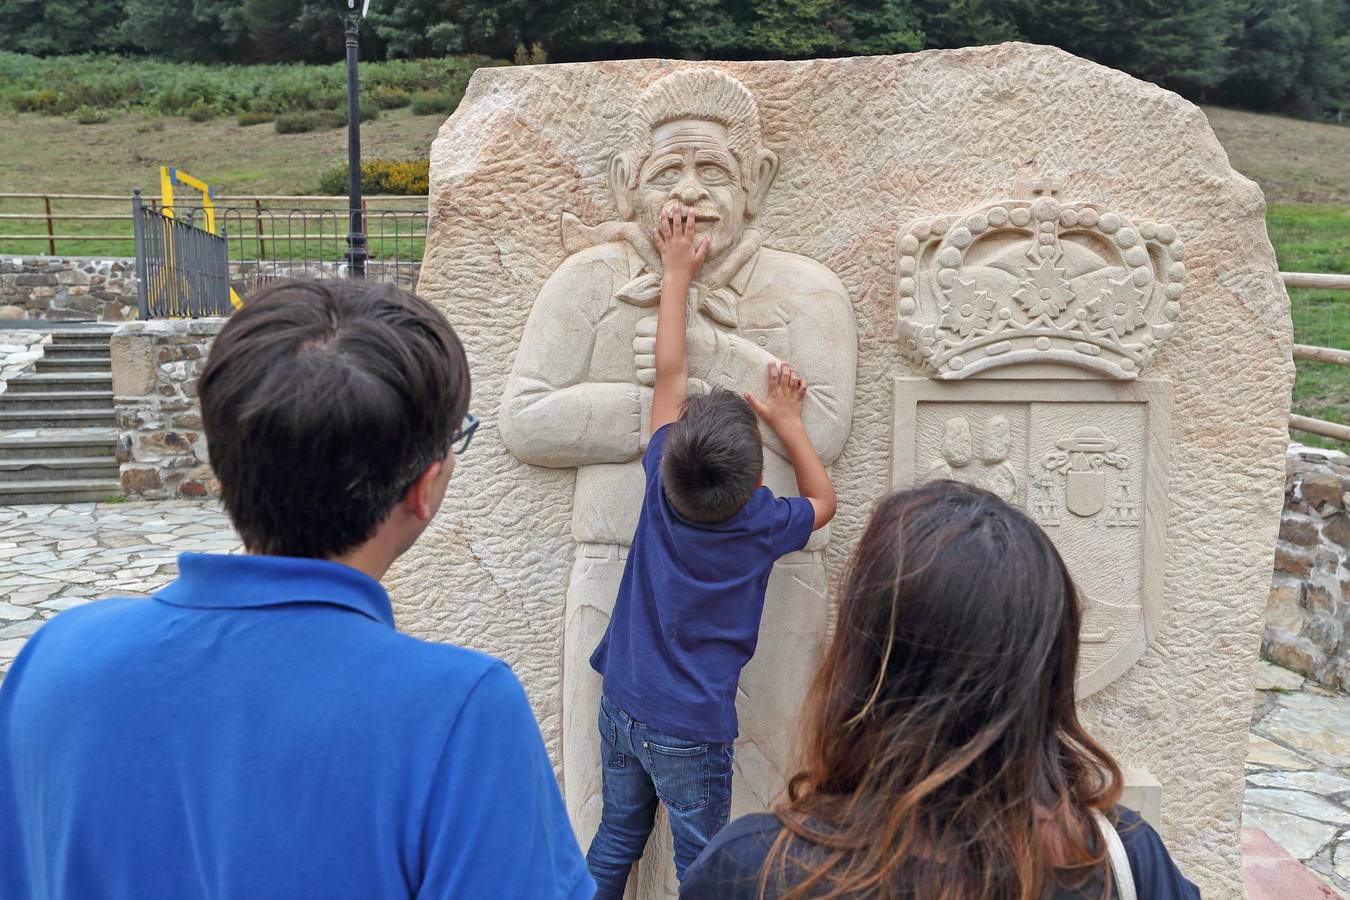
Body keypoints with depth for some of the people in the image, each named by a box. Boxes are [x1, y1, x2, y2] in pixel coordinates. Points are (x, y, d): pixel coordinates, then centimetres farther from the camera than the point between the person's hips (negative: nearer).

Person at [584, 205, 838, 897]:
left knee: (616, 840, 20)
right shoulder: (762, 527, -18)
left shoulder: (662, 486, -12)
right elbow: (823, 501, 5)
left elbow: (669, 373, -3)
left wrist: (677, 272, 5)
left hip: (622, 705, 4)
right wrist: (788, 423, 8)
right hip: (690, 730, -4)